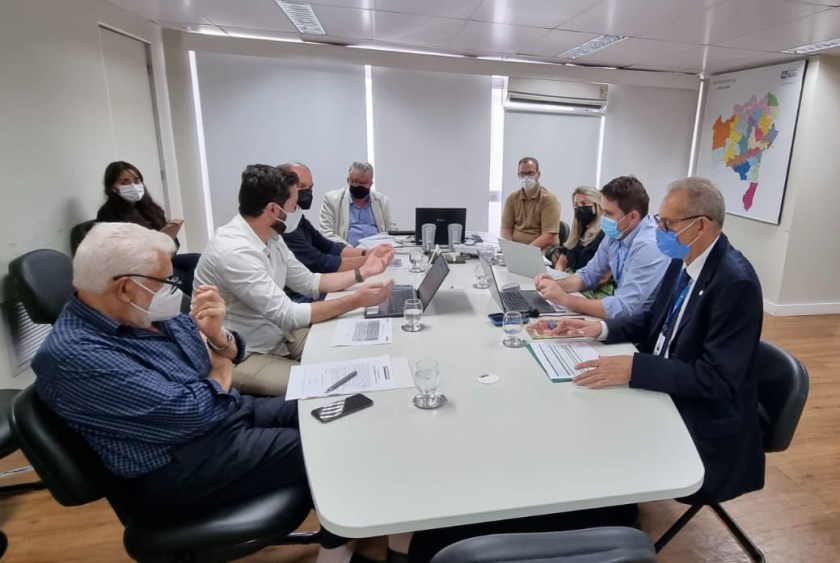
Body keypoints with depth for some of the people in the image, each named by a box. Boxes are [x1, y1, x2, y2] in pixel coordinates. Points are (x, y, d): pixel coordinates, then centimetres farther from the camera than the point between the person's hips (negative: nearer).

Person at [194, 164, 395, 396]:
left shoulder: (270, 237, 1)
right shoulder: (234, 251, -28)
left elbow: (310, 283, 10)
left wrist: (363, 271, 2)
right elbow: (288, 315, -28)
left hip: (278, 337, 9)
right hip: (243, 356, -8)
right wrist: (355, 301, -25)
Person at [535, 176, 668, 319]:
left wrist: (564, 299, -24)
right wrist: (556, 284, -8)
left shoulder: (649, 246, -26)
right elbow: (589, 275, 11)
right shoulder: (616, 234, -1)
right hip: (623, 318, 6)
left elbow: (622, 309, -29)